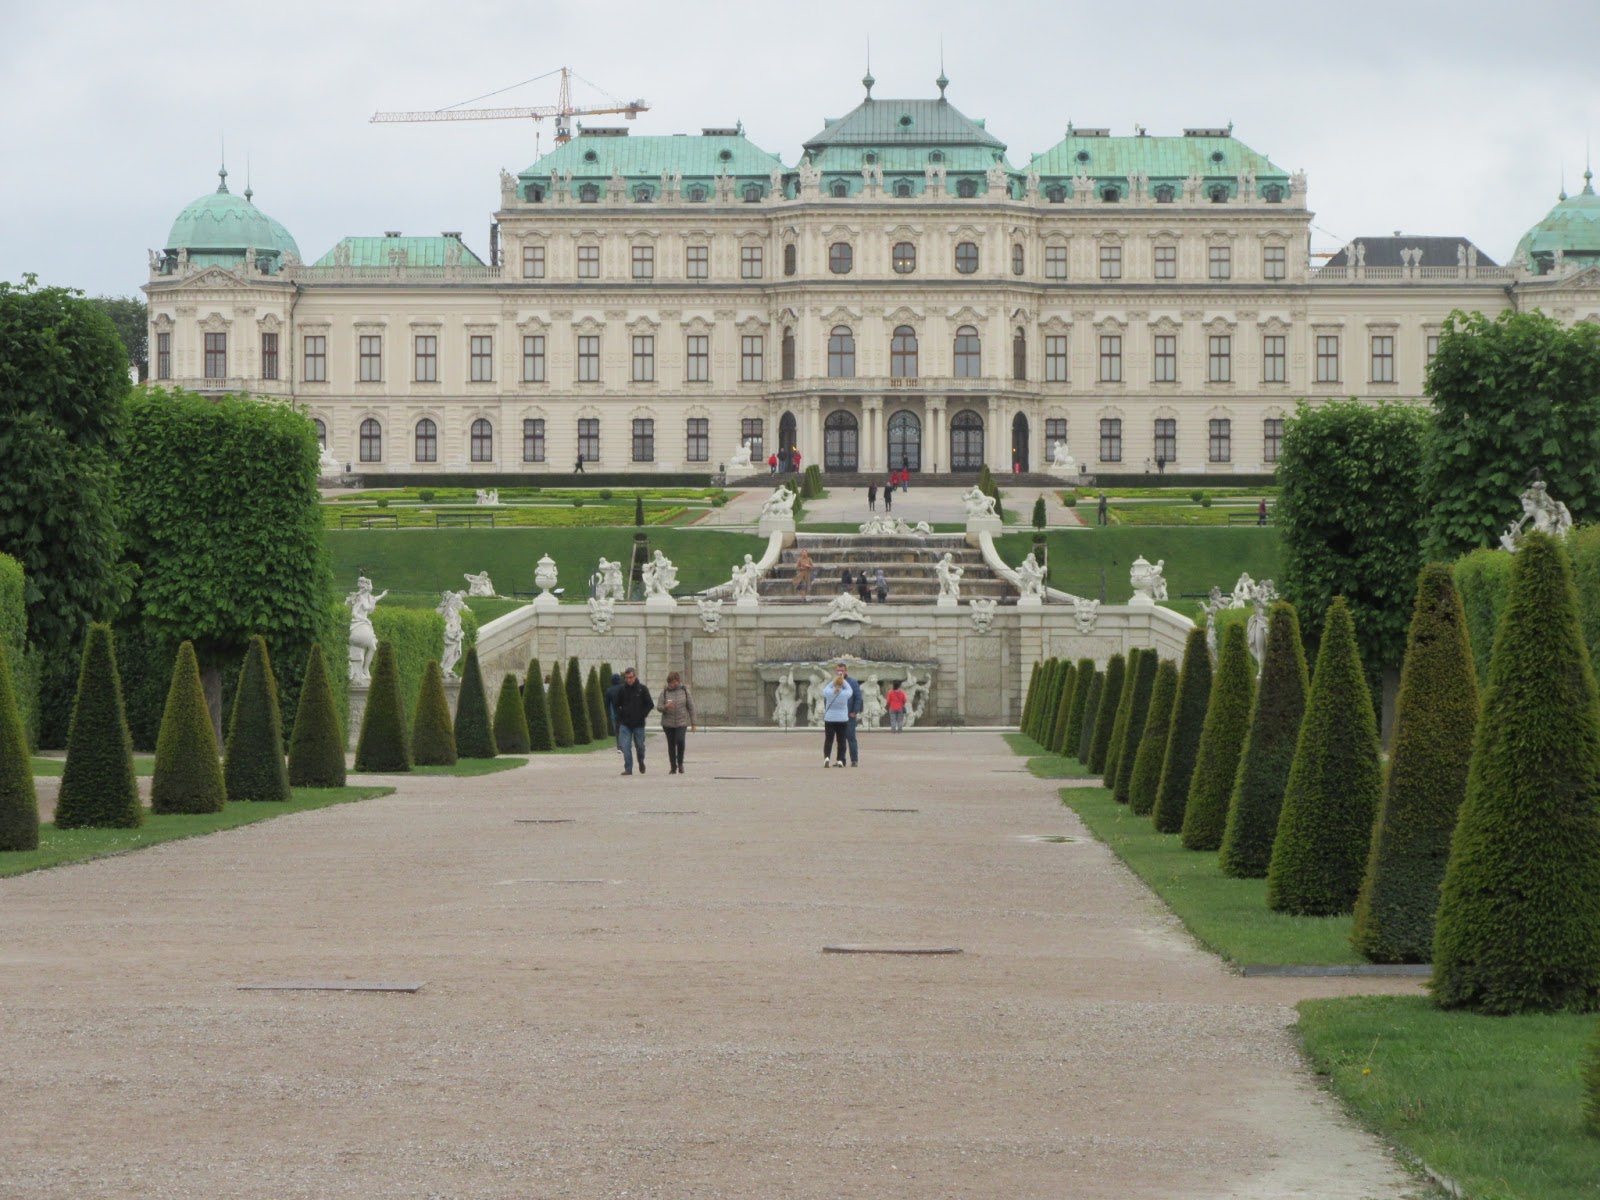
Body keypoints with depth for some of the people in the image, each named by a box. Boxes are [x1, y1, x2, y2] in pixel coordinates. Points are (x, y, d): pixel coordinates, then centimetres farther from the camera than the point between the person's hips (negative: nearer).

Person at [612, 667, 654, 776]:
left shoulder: (642, 689, -3)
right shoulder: (621, 690, 2)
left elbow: (650, 704, 1)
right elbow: (617, 705, 12)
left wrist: (642, 715, -7)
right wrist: (620, 716, 1)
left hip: (638, 724, -1)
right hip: (625, 724, 1)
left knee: (639, 746, 10)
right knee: (625, 746, -9)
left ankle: (641, 762, 37)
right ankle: (628, 768, -5)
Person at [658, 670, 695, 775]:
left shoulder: (684, 691, 2)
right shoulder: (665, 692, 3)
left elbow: (691, 706, 6)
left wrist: (693, 723, 4)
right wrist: (665, 707, -23)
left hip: (682, 723, -2)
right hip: (668, 723, 2)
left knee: (680, 741, -21)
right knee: (671, 745, 4)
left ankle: (680, 763, -2)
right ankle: (673, 767, 13)